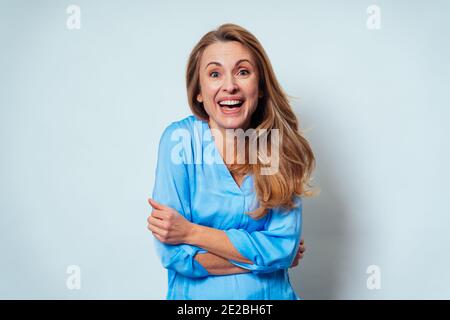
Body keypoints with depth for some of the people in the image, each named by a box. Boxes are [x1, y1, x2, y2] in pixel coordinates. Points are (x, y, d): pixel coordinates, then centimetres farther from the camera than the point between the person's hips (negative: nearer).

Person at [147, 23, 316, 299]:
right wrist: (266, 254, -16)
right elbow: (174, 254, -20)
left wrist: (191, 232, -20)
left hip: (272, 294, 2)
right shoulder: (179, 139, -16)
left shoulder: (283, 145, -10)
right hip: (196, 294, -1)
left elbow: (284, 247, -16)